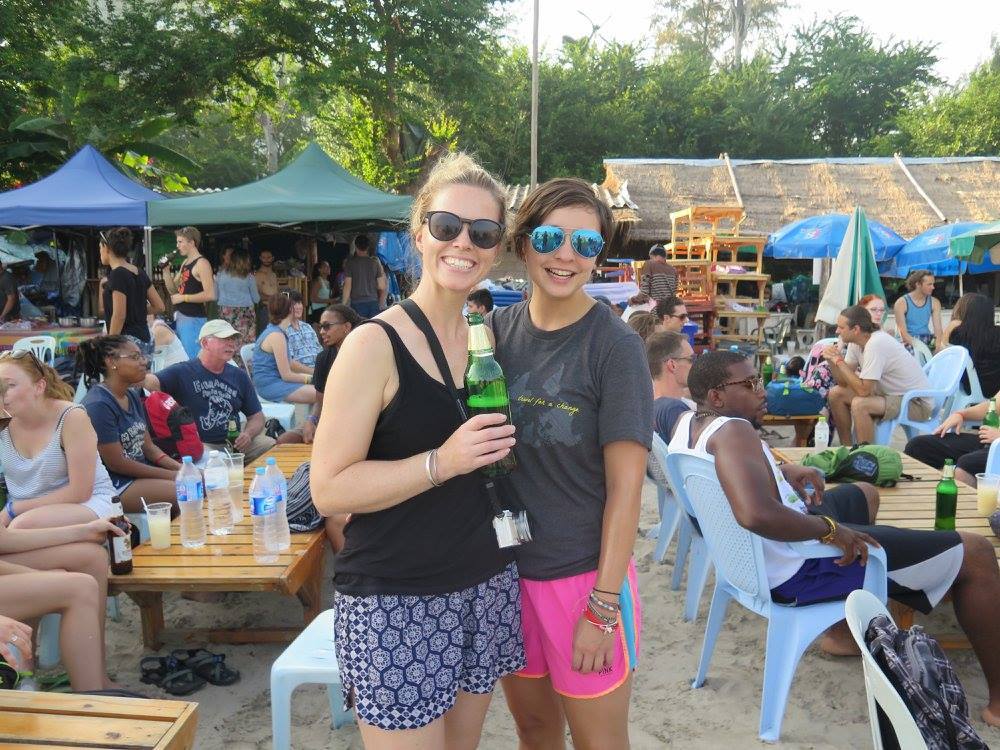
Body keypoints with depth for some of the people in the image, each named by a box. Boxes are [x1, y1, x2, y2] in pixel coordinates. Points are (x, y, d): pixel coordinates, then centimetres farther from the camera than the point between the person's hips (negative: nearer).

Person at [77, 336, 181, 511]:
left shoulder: (133, 395, 9)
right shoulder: (98, 405, -17)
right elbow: (117, 463, -17)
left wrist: (181, 469, -5)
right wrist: (172, 476, -15)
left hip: (142, 473, 9)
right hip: (114, 486, -9)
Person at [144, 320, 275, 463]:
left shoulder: (239, 376, 13)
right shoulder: (182, 372, -1)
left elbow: (257, 416, 16)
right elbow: (154, 382, -19)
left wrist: (248, 434, -5)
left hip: (234, 442, 5)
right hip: (199, 445, -5)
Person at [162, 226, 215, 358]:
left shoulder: (202, 263, -12)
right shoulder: (185, 263, 16)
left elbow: (210, 295, -21)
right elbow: (173, 289, 19)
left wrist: (183, 298, -15)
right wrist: (166, 270, 6)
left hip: (193, 319, -9)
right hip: (179, 317, 9)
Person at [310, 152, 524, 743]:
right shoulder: (375, 345, -12)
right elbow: (329, 489, -16)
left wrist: (502, 451, 3)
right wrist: (442, 462, -24)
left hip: (488, 589, 6)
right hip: (397, 603, -6)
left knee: (465, 739, 17)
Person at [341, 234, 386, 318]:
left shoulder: (350, 263, -3)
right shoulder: (375, 262, 5)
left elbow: (347, 286, -6)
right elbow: (382, 287, 5)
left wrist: (343, 305, -1)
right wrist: (381, 304, 15)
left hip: (357, 303, -3)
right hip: (373, 302, 3)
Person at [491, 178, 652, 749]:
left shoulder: (614, 346, -13)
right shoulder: (499, 329, 0)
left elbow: (625, 484, -14)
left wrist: (603, 606, -15)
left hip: (582, 572, -4)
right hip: (505, 567, 4)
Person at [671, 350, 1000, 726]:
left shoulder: (687, 422, 1)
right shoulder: (731, 431, -28)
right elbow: (756, 514, -44)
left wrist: (783, 470, 10)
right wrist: (830, 529, -28)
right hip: (796, 571, -10)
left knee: (864, 494, 36)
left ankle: (843, 630, 38)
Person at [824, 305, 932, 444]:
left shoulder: (876, 344, -27)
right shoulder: (856, 343, -1)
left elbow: (863, 390, -29)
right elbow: (844, 382, 2)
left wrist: (839, 361, -23)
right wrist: (832, 360, -15)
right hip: (891, 393, 9)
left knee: (859, 404, -30)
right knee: (836, 394, 3)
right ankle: (846, 448, 14)